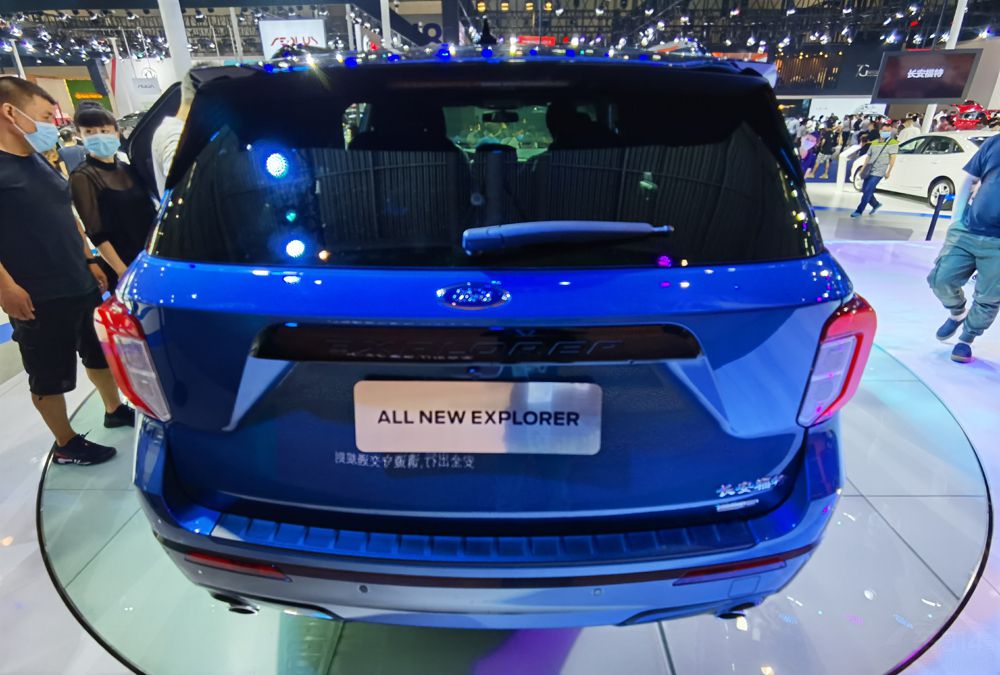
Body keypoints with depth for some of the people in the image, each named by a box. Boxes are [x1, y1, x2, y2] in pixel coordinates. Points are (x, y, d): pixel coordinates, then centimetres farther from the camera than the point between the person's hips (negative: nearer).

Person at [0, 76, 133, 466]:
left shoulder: (40, 163, 12)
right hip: (37, 300, -8)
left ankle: (115, 410, 40)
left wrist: (89, 262, 18)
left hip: (81, 286, 8)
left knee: (100, 353, 21)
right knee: (49, 376, 6)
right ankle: (66, 445, 19)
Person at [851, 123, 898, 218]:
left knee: (867, 191, -11)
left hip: (878, 172, -6)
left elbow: (893, 158, -9)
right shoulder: (874, 143, 14)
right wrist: (863, 168, 12)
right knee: (864, 190, 10)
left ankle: (859, 211, -4)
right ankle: (876, 204, 32)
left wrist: (888, 171, -15)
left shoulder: (893, 143, -3)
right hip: (869, 171, 6)